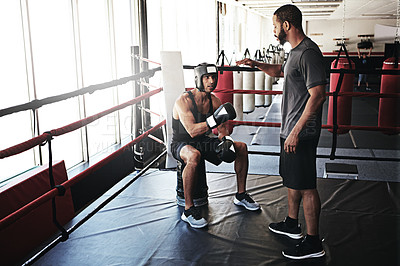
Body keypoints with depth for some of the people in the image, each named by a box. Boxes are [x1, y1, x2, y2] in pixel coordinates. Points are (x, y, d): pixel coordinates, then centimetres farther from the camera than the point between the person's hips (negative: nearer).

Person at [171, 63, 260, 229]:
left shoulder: (215, 101, 1)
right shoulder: (184, 101, -21)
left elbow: (222, 129, 5)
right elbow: (192, 131, -32)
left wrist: (226, 141, -18)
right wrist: (216, 119, -40)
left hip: (203, 142, 7)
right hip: (182, 144, -7)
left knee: (241, 147, 0)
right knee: (194, 156, -42)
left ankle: (241, 195, 14)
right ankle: (188, 210, -31)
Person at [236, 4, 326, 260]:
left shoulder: (308, 53, -19)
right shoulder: (296, 51, 13)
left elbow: (317, 95, -25)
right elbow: (280, 71, 34)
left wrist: (296, 131, -26)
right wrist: (255, 64, 25)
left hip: (301, 133, -10)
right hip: (291, 130, 10)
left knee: (306, 186, -2)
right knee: (292, 179, 21)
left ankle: (313, 242, 9)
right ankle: (292, 224, 38)